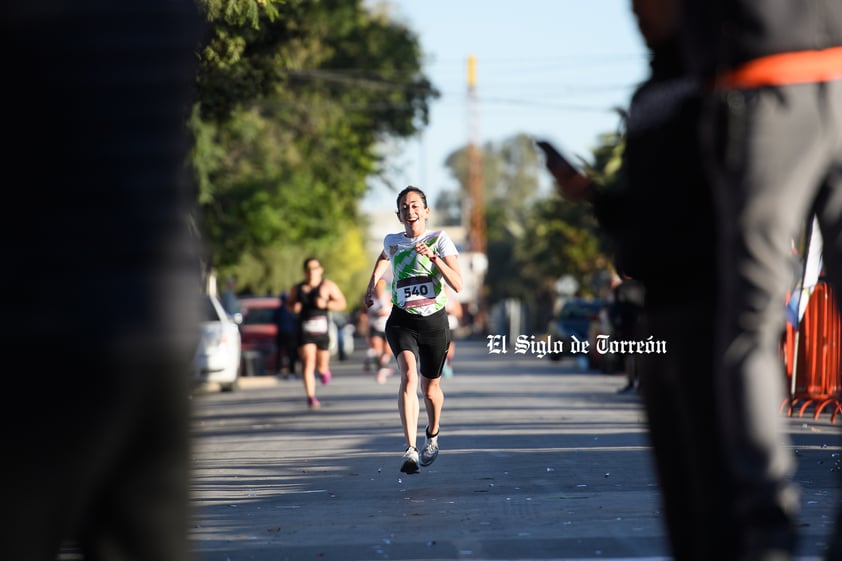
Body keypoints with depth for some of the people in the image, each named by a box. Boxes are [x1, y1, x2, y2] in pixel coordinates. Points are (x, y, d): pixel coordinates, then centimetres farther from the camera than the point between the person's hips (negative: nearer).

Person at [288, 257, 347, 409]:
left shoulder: (328, 286, 2)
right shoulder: (298, 288, 10)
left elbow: (342, 304, -1)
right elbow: (290, 304, 25)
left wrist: (326, 304, -17)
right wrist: (294, 307, 1)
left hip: (322, 330, -1)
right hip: (305, 331, 1)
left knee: (321, 367, 6)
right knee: (308, 363, -14)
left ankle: (324, 370, 45)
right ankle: (311, 397, -16)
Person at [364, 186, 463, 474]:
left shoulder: (439, 239, -6)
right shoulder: (392, 241, 3)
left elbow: (458, 285, -17)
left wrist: (433, 257, -26)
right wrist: (372, 284, 25)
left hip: (434, 323, 0)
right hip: (401, 322, 0)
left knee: (430, 388, 13)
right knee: (409, 376, -25)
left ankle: (433, 434, 47)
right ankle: (410, 450, -32)